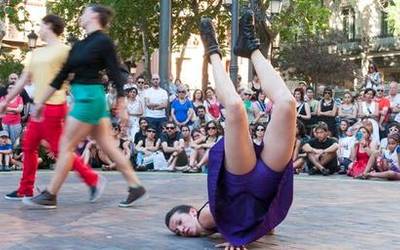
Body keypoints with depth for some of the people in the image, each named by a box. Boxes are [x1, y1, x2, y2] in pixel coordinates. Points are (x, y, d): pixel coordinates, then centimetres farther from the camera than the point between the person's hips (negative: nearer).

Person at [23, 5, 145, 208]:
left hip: (89, 97, -8)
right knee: (108, 146, 8)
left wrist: (121, 106, -10)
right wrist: (41, 101, 17)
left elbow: (116, 75, -9)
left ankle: (50, 196, 5)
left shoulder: (103, 42, -9)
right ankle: (135, 186, 12)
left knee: (66, 146, -3)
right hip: (84, 98, 8)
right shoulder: (79, 46, 14)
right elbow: (62, 76, 16)